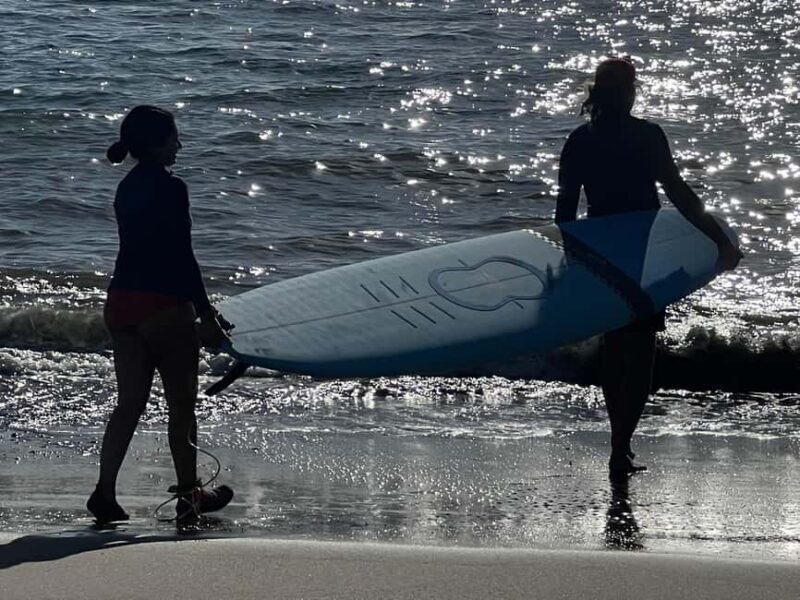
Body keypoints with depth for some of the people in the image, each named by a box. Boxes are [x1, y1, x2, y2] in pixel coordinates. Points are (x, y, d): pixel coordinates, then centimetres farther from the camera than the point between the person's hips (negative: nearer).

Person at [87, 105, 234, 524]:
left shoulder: (127, 187, 11)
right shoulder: (170, 188, -14)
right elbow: (182, 257, -17)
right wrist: (205, 315, -12)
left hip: (121, 301, 8)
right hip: (163, 305, -7)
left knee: (129, 403, 10)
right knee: (181, 402, 7)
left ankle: (105, 492, 2)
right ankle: (189, 494, 16)